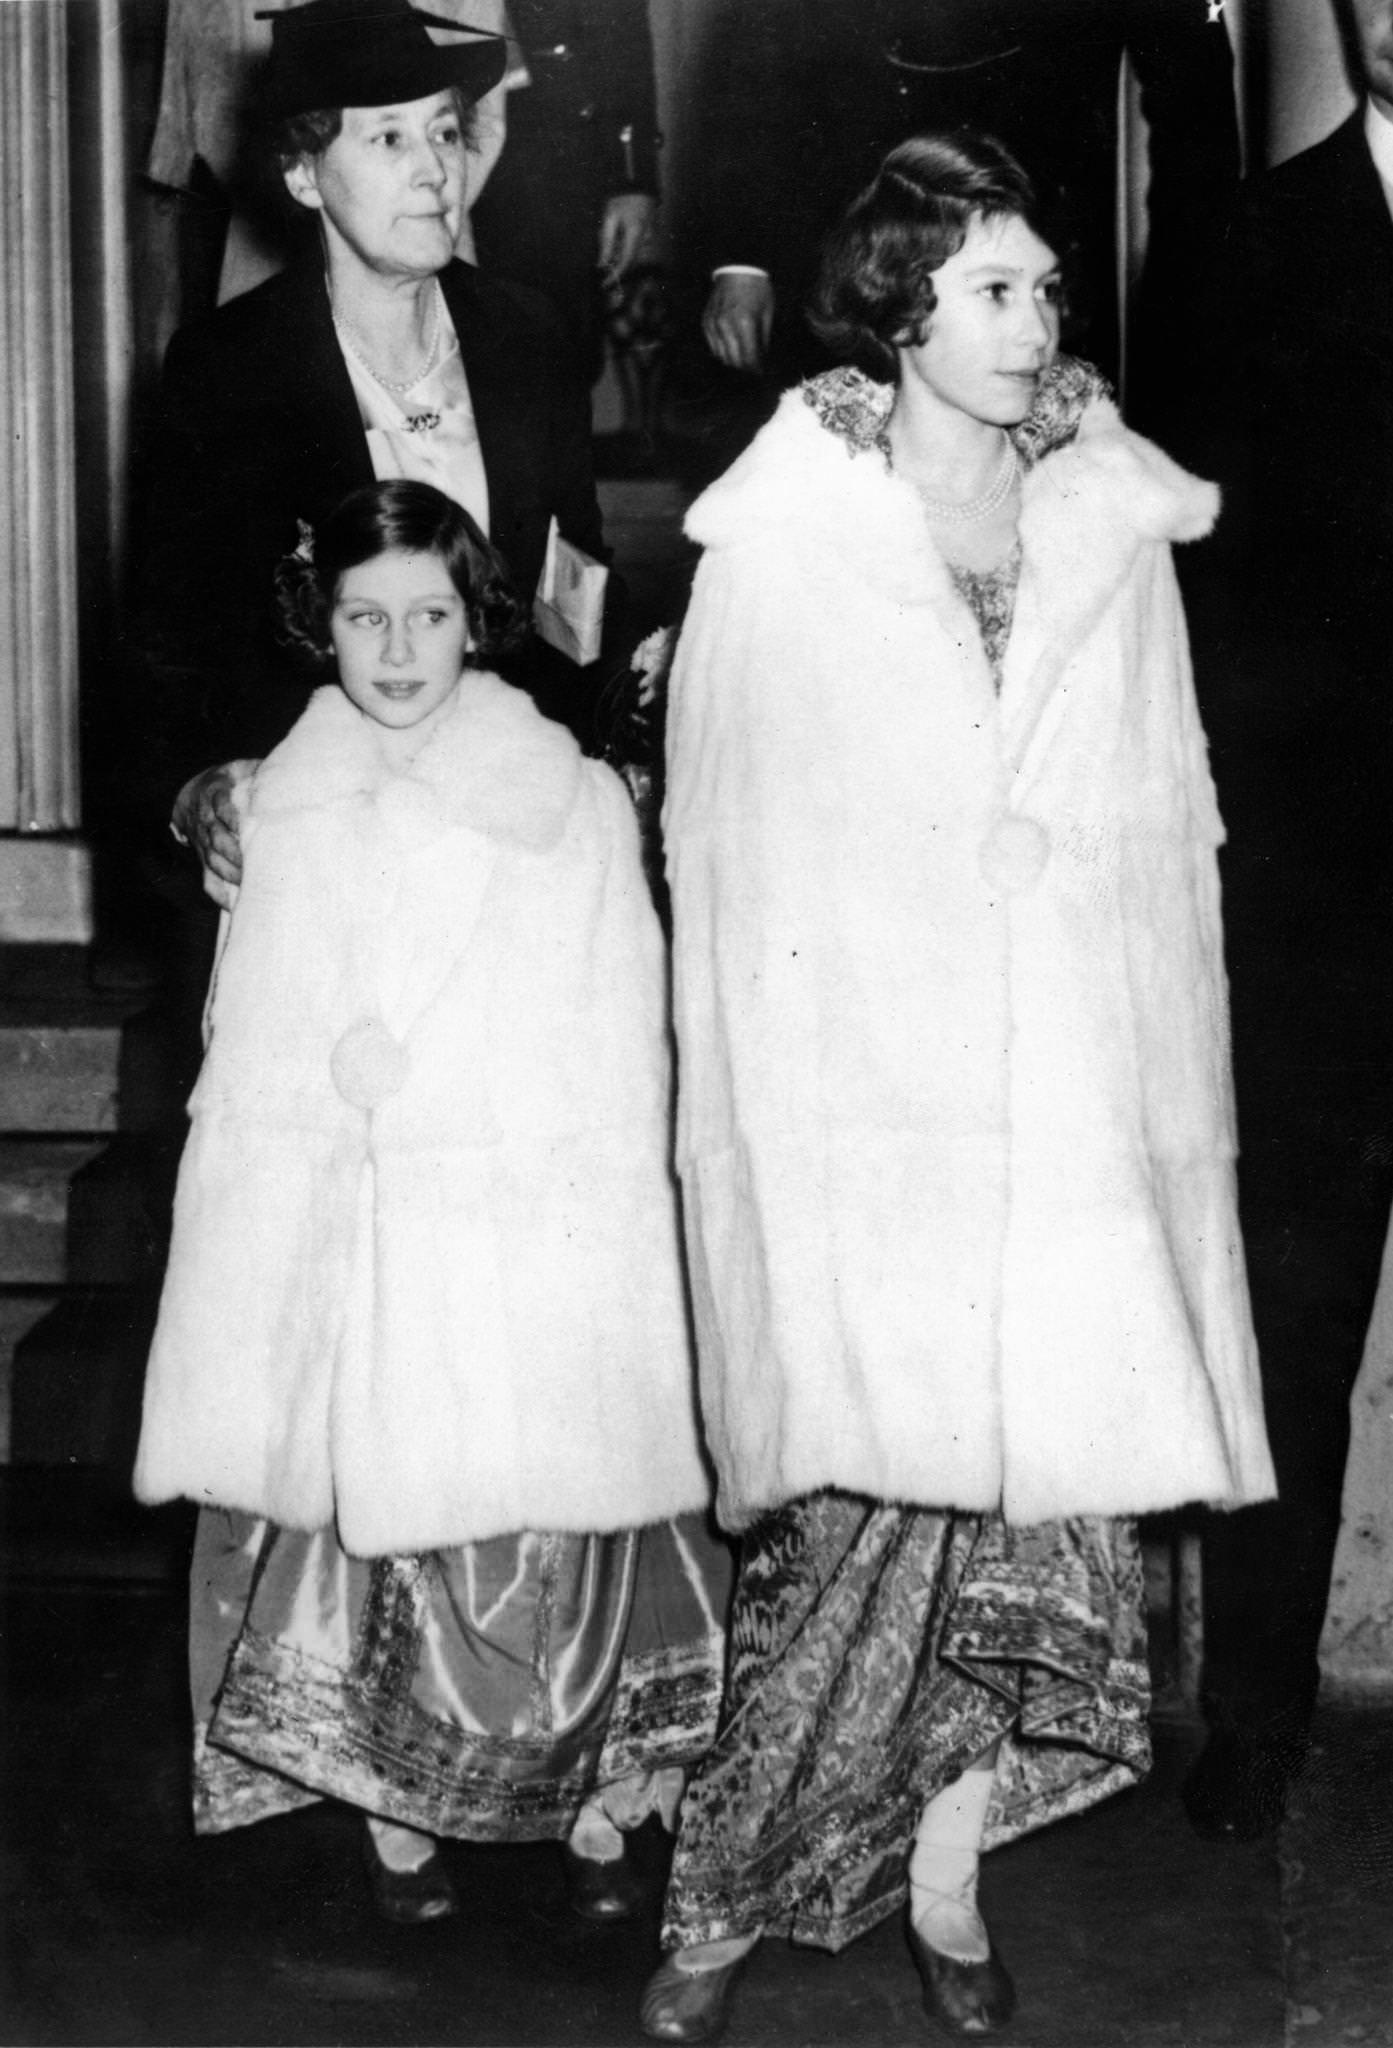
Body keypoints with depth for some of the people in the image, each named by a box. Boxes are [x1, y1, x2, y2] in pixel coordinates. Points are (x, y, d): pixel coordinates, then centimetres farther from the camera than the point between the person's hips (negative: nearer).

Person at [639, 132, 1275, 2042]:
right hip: (859, 1084, -3)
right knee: (877, 1496, -8)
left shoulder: (1115, 530, 11)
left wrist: (1158, 1079, 8)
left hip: (1072, 1094, 3)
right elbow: (725, 835, 3)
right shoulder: (784, 531, 1)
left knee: (1038, 1493, 3)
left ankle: (943, 1871, 21)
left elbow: (1167, 830, 13)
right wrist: (758, 1077, -1)